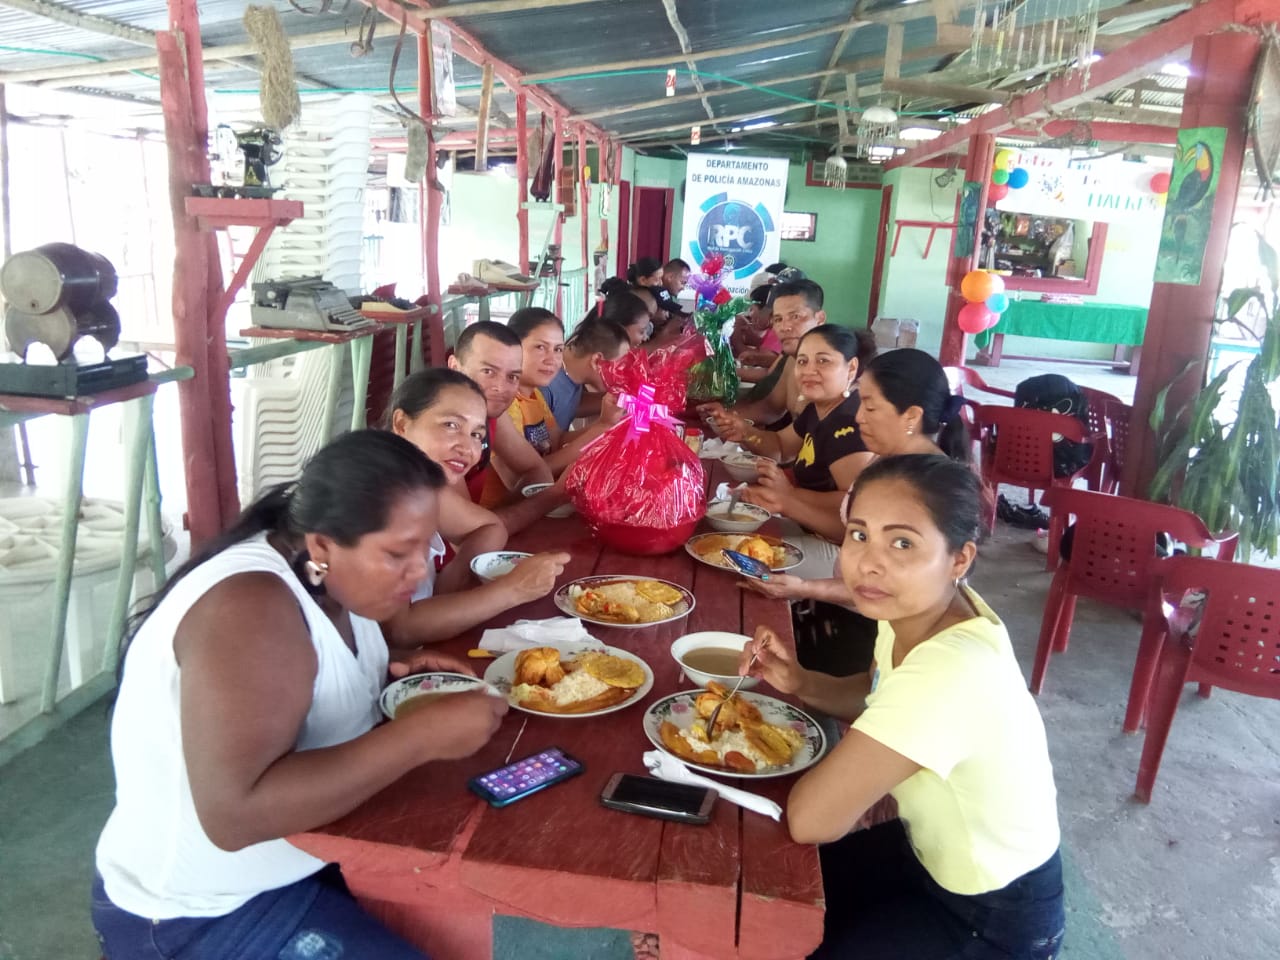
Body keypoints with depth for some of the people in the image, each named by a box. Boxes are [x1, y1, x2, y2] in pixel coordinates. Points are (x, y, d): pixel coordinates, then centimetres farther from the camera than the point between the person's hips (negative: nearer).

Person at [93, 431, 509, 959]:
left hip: (306, 850, 8)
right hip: (206, 912, -8)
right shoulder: (251, 608, -30)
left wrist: (398, 679, -6)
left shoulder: (327, 578, -5)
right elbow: (236, 812, -37)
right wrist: (423, 734, -35)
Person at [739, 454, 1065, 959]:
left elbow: (811, 819, -35)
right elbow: (880, 697, 9)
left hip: (996, 919, -7)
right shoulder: (918, 609, -13)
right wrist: (800, 682, -10)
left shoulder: (951, 672, -39)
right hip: (933, 851, 7)